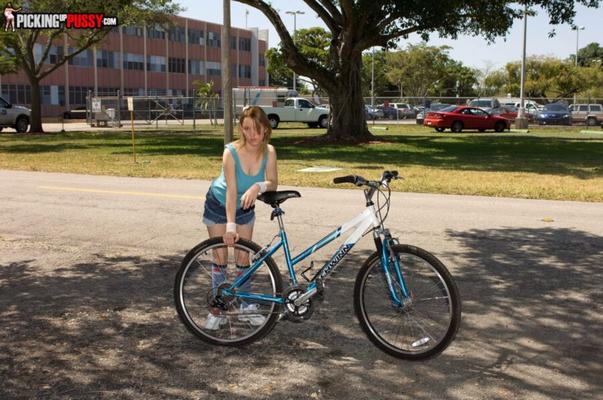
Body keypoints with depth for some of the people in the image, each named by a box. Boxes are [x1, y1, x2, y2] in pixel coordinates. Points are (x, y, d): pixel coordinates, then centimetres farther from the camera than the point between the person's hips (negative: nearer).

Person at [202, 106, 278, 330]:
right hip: (219, 205, -3)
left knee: (243, 256, 4)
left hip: (245, 207, 3)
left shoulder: (269, 152, -21)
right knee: (221, 257, -1)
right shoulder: (231, 152, -31)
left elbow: (273, 183, -23)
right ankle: (217, 310, 9)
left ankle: (246, 306, 18)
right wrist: (231, 225, -43)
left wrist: (258, 186, -46)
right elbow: (231, 190, -37)